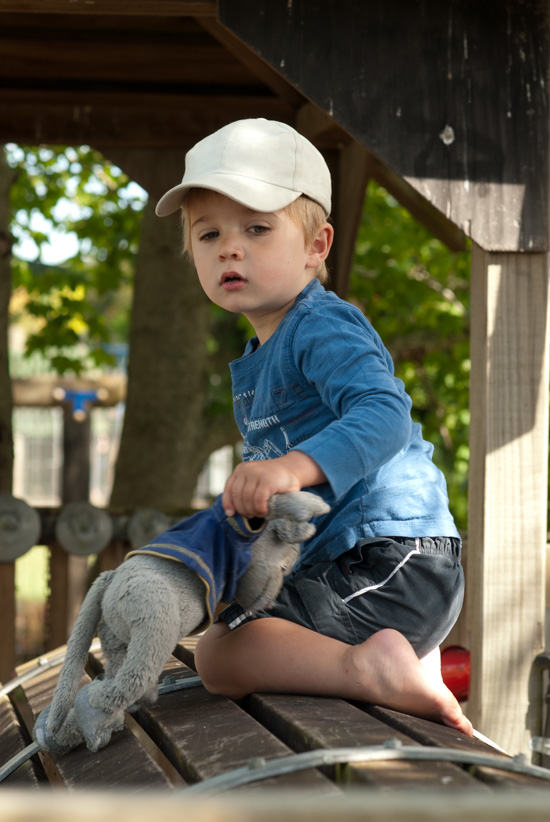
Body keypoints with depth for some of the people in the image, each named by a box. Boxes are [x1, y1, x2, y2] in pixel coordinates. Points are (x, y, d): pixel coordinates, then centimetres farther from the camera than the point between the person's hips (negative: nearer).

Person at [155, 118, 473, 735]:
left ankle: (368, 668, -28)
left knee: (219, 655, -17)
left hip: (390, 560, -11)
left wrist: (293, 466, -45)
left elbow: (383, 413, -32)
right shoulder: (264, 357, 17)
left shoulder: (324, 328, -15)